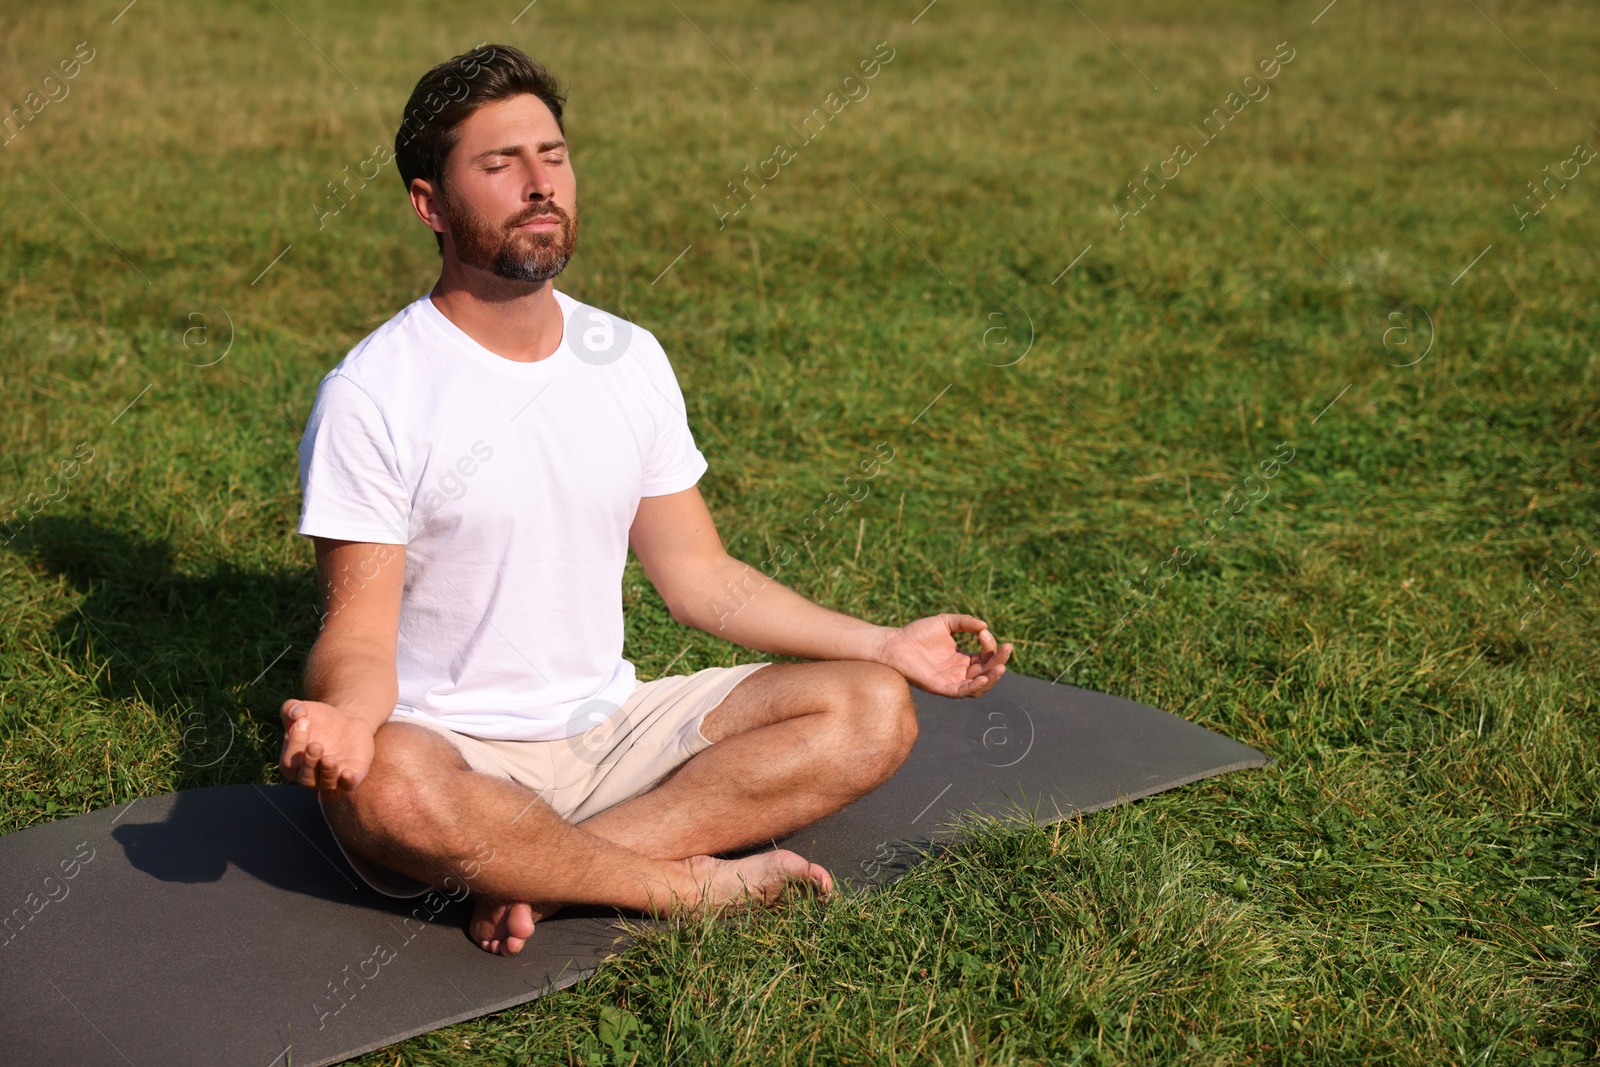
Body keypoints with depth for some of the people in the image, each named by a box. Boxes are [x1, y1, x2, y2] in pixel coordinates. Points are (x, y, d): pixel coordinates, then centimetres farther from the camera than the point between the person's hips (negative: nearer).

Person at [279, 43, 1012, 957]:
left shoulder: (629, 359, 7)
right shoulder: (373, 393, -9)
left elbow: (702, 575, 11)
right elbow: (361, 631, -12)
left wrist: (886, 644, 4)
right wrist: (346, 717, -36)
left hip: (612, 727, 5)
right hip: (456, 749, -5)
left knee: (873, 710, -12)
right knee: (385, 788, -40)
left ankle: (540, 877, -22)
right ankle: (696, 883, -18)